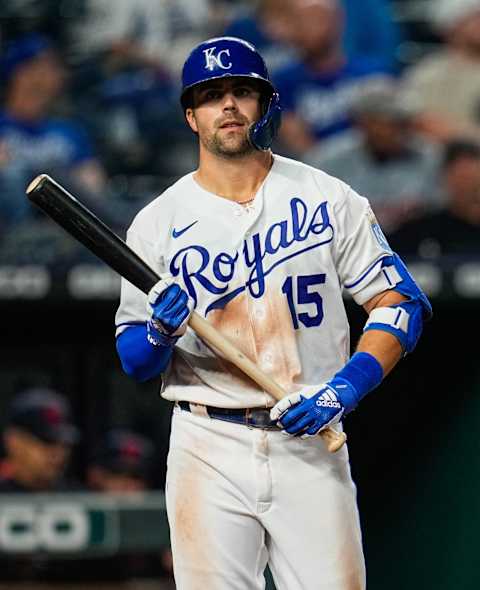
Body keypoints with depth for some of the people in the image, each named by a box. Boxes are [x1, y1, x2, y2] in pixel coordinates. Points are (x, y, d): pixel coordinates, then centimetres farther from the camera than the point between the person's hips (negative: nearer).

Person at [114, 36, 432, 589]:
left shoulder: (328, 199, 5)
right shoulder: (158, 222, 5)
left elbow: (400, 304, 3)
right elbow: (133, 361, 5)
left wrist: (346, 387, -12)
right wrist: (160, 333, -18)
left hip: (311, 442, 0)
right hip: (209, 451, 0)